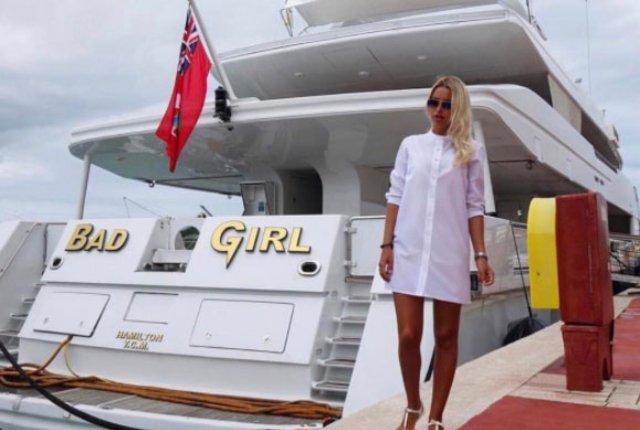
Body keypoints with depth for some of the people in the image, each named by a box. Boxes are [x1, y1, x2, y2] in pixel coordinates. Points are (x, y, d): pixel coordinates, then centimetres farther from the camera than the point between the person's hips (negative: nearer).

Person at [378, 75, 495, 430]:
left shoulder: (471, 152, 6)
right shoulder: (410, 145, 10)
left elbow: (474, 207, 5)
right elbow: (395, 198, 8)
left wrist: (481, 255, -2)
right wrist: (387, 245, 1)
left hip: (450, 255, 0)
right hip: (408, 252, 1)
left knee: (446, 337, 5)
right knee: (408, 336, -4)